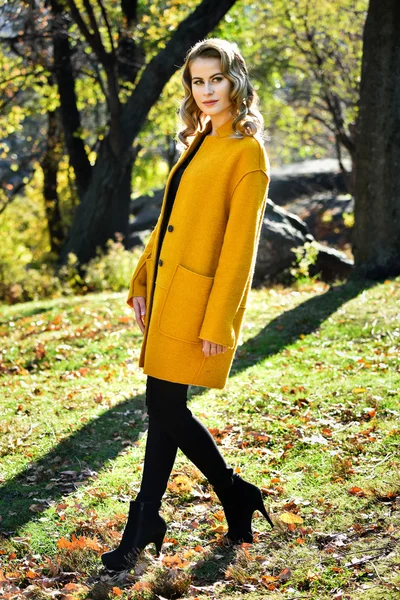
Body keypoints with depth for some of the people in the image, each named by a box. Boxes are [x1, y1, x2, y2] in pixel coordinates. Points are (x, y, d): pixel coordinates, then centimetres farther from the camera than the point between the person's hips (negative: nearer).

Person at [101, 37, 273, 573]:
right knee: (164, 408, 9)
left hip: (198, 298, -8)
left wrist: (218, 323, -17)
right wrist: (141, 283, 14)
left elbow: (239, 247, -15)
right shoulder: (198, 143, 15)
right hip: (166, 292, 8)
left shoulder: (247, 153, -10)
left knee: (166, 409, -3)